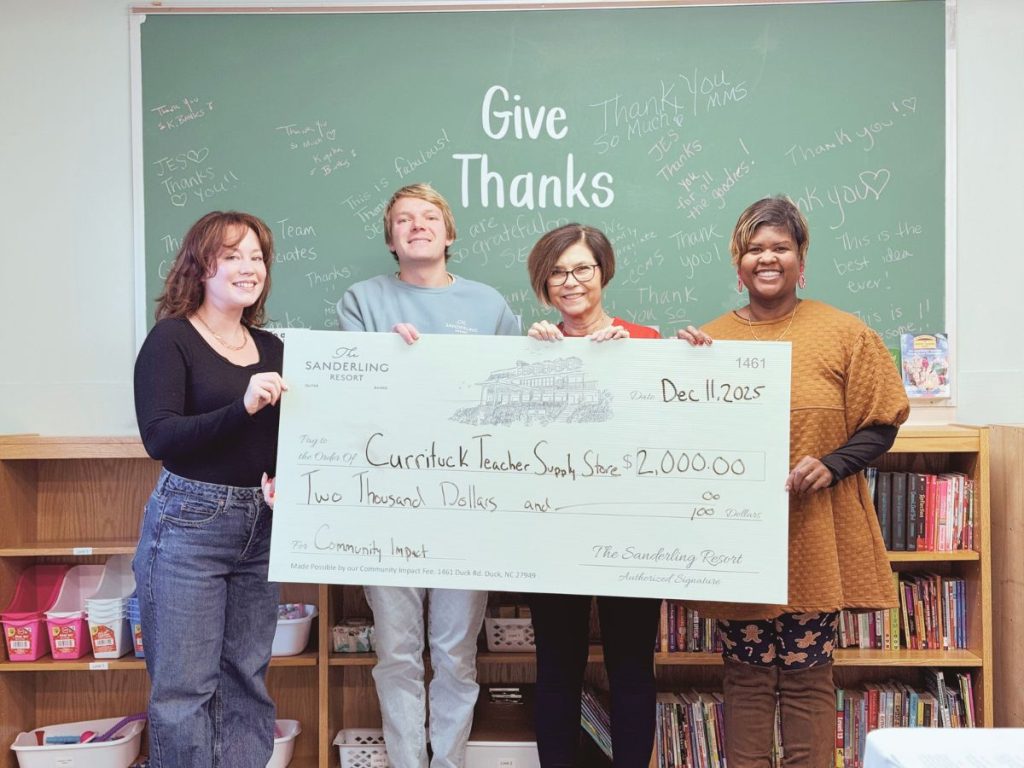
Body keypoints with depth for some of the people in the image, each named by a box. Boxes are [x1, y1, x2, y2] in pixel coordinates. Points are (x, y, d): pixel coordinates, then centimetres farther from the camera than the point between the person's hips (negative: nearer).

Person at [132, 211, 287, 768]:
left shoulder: (272, 349, 10)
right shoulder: (171, 339, -5)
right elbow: (158, 436, -16)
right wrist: (242, 407, -27)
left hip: (259, 526, 5)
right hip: (188, 522, -5)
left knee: (247, 679, 11)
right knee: (184, 686, 0)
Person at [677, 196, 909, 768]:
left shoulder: (844, 333, 1)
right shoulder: (711, 340, 8)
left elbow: (880, 426, 2)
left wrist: (832, 465, -14)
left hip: (815, 541, -2)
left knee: (807, 678, 6)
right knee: (747, 677, 9)